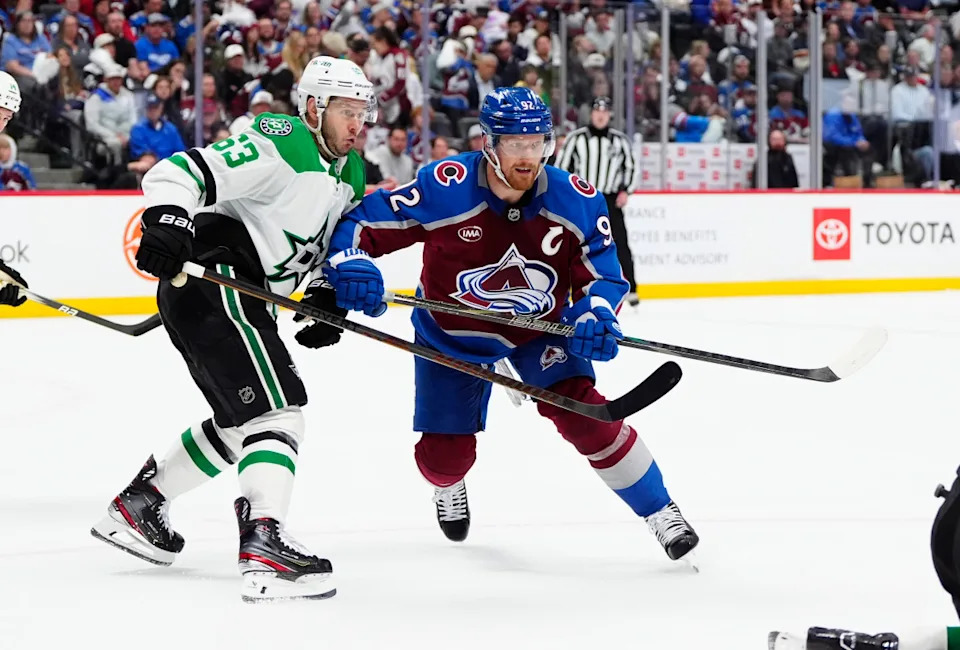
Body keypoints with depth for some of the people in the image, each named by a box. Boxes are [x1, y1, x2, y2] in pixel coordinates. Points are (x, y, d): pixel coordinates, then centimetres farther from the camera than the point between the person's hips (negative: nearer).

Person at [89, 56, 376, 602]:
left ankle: (137, 504, 34)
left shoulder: (349, 175, 15)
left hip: (241, 296, 11)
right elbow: (178, 173, -23)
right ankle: (264, 546, -29)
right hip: (212, 282, -11)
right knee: (276, 409, -19)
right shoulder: (281, 146, -15)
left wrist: (325, 295, 6)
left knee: (241, 423, 22)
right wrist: (168, 221, -41)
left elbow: (326, 244, 26)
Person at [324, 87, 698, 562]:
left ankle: (660, 513, -6)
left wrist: (594, 315, -34)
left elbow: (603, 275, -12)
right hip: (452, 333, 0)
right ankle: (447, 488, 44)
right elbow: (358, 223, -23)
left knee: (581, 411, -21)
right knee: (446, 454, 1)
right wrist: (350, 265, -44)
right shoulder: (442, 190, -29)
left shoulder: (576, 201, -21)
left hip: (541, 327, 0)